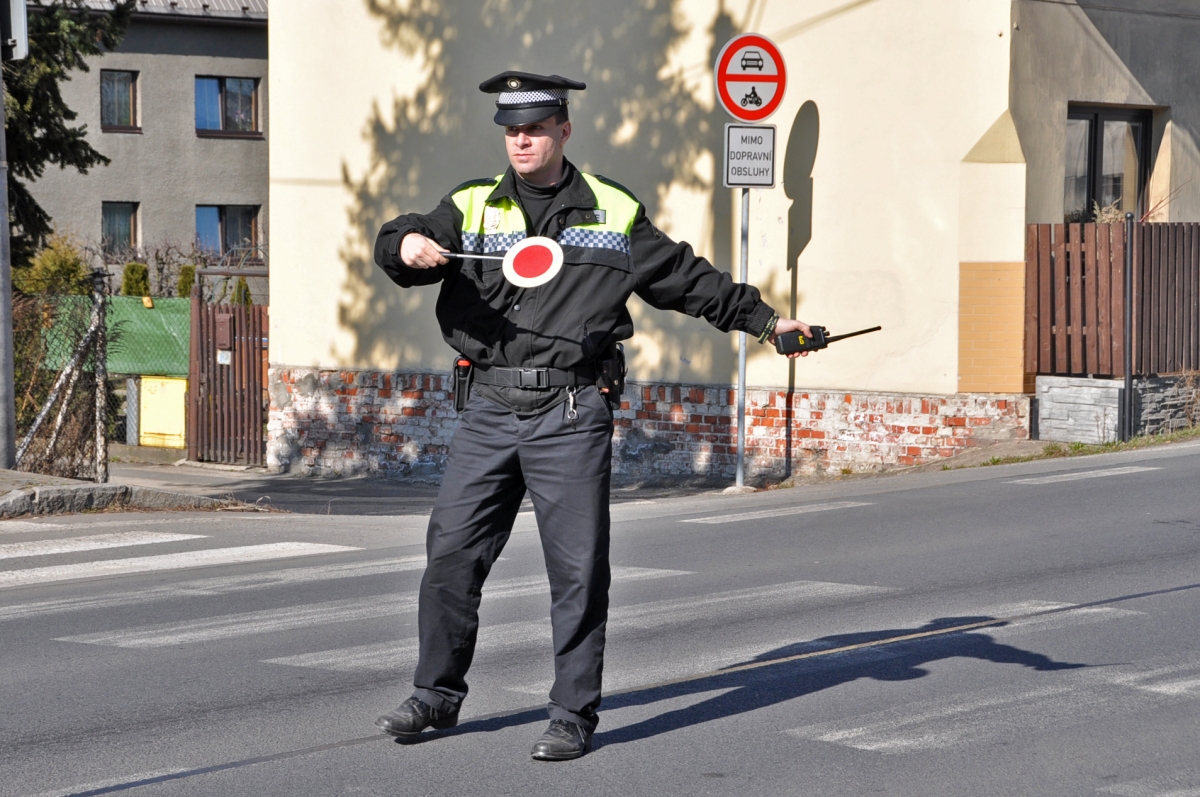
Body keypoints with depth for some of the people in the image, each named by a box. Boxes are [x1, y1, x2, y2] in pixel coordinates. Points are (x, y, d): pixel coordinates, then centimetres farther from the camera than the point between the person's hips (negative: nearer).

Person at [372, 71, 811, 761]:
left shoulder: (615, 212, 11)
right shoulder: (472, 207, 12)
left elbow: (686, 277, 20)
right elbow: (400, 244, 0)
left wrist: (763, 318, 23)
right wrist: (407, 245, -24)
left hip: (572, 415, -2)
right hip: (489, 410, 2)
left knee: (578, 569, -3)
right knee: (452, 553, 1)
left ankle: (574, 715, 6)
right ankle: (437, 695, 17)